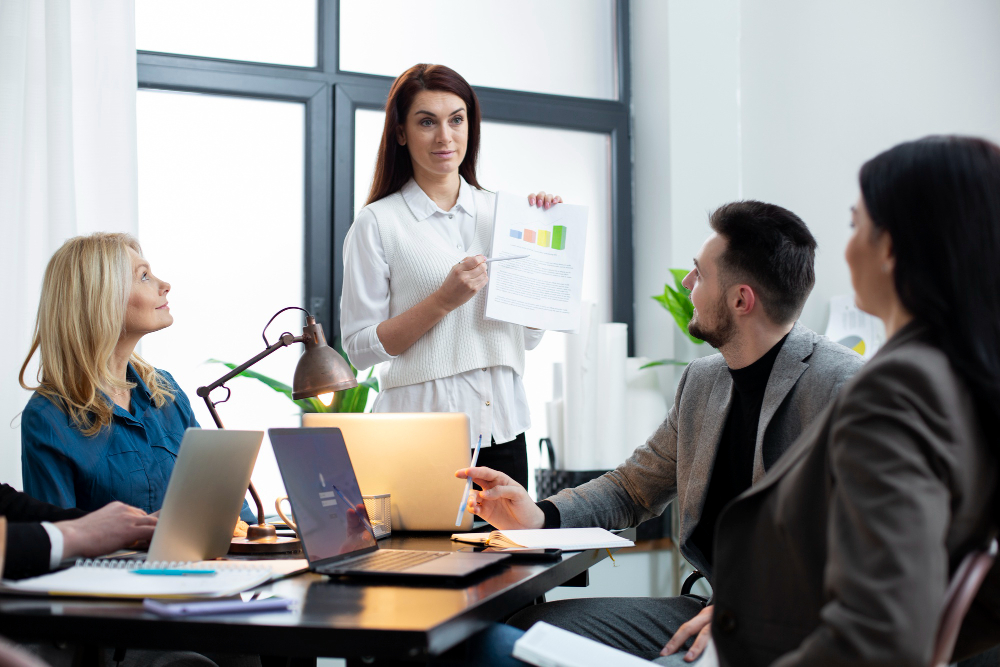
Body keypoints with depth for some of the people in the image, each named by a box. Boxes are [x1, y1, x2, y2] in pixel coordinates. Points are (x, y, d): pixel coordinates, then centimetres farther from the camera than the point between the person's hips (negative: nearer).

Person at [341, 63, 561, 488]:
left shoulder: (500, 212, 11)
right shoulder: (377, 223, -1)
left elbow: (530, 335, 12)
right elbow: (359, 348, -6)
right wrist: (443, 301, -15)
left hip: (500, 425, 4)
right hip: (422, 431, -4)